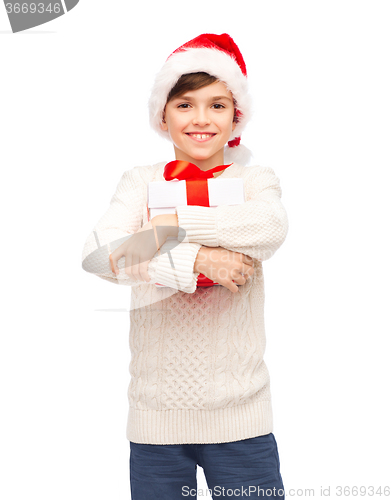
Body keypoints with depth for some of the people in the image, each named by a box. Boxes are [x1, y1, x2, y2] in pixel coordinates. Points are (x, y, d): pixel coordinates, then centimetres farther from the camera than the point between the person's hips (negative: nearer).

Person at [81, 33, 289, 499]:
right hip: (156, 414, 1)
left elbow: (271, 227, -20)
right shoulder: (140, 182, 4)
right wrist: (193, 260, -23)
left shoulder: (255, 179, 4)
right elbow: (96, 254, -14)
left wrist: (173, 222, -19)